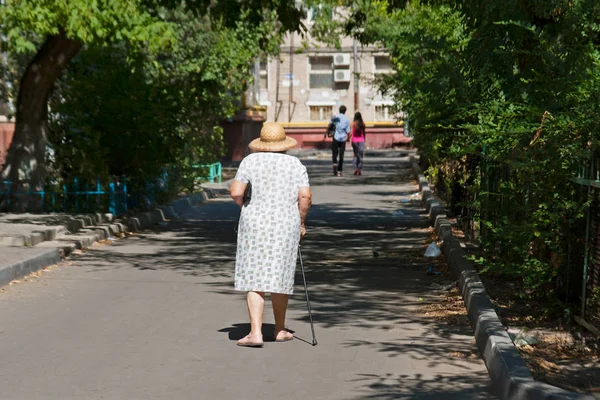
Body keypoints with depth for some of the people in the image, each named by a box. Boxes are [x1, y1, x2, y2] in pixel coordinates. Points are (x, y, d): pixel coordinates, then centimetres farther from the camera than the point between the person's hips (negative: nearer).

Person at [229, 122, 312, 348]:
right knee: (280, 276, 13)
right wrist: (301, 223, 6)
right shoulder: (295, 164, 3)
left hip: (255, 224, -2)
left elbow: (236, 193, -7)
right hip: (286, 225, 2)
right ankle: (280, 330, 22)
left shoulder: (251, 160, -1)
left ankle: (256, 333, -10)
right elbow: (305, 197, -6)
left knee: (254, 278, -1)